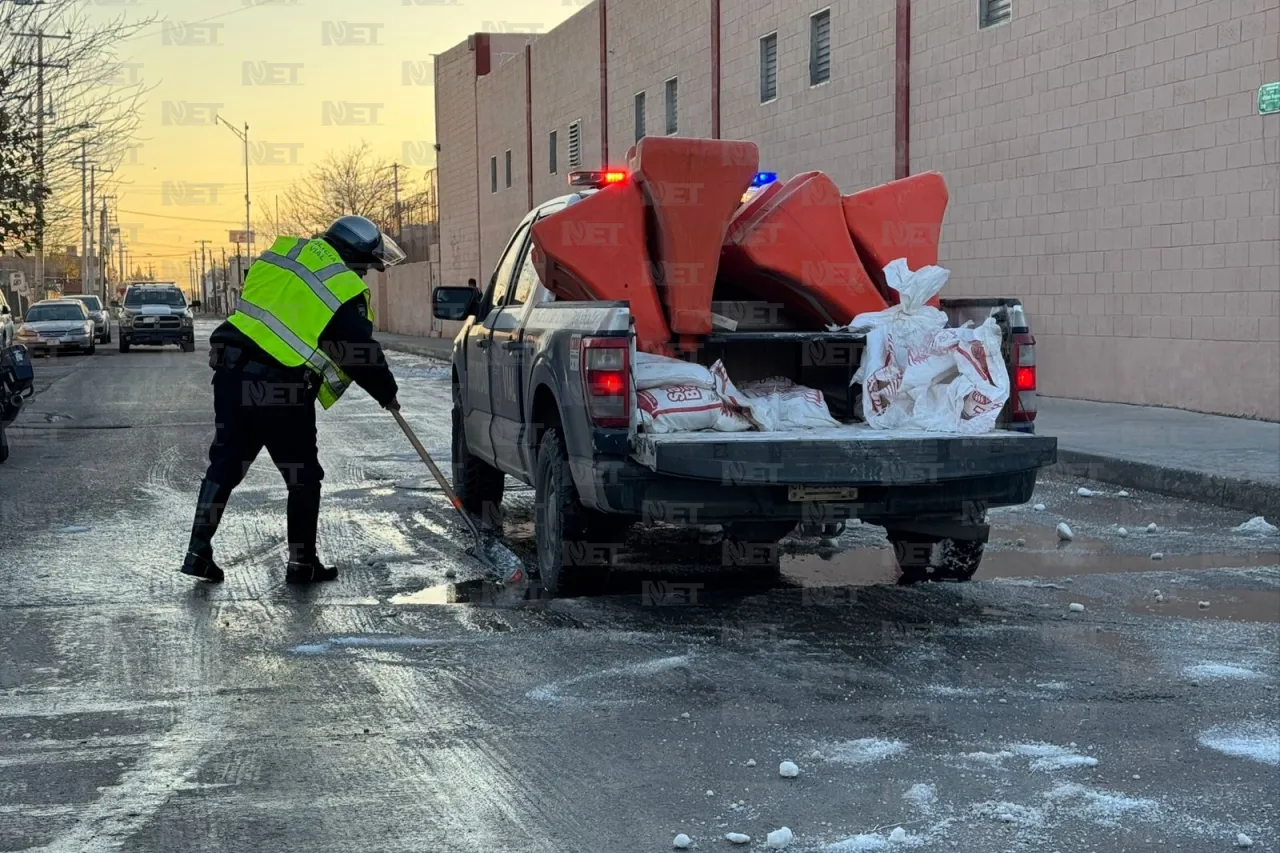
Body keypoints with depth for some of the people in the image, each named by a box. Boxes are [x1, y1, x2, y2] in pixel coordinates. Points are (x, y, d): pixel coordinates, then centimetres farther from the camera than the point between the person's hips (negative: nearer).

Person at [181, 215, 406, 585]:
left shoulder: (285, 252, 13)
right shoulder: (347, 291, -6)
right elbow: (363, 355, -2)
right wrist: (387, 394, 12)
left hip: (231, 371, 6)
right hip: (280, 390, -6)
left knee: (224, 463, 14)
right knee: (303, 477, 9)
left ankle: (198, 552, 14)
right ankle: (302, 562, 17)